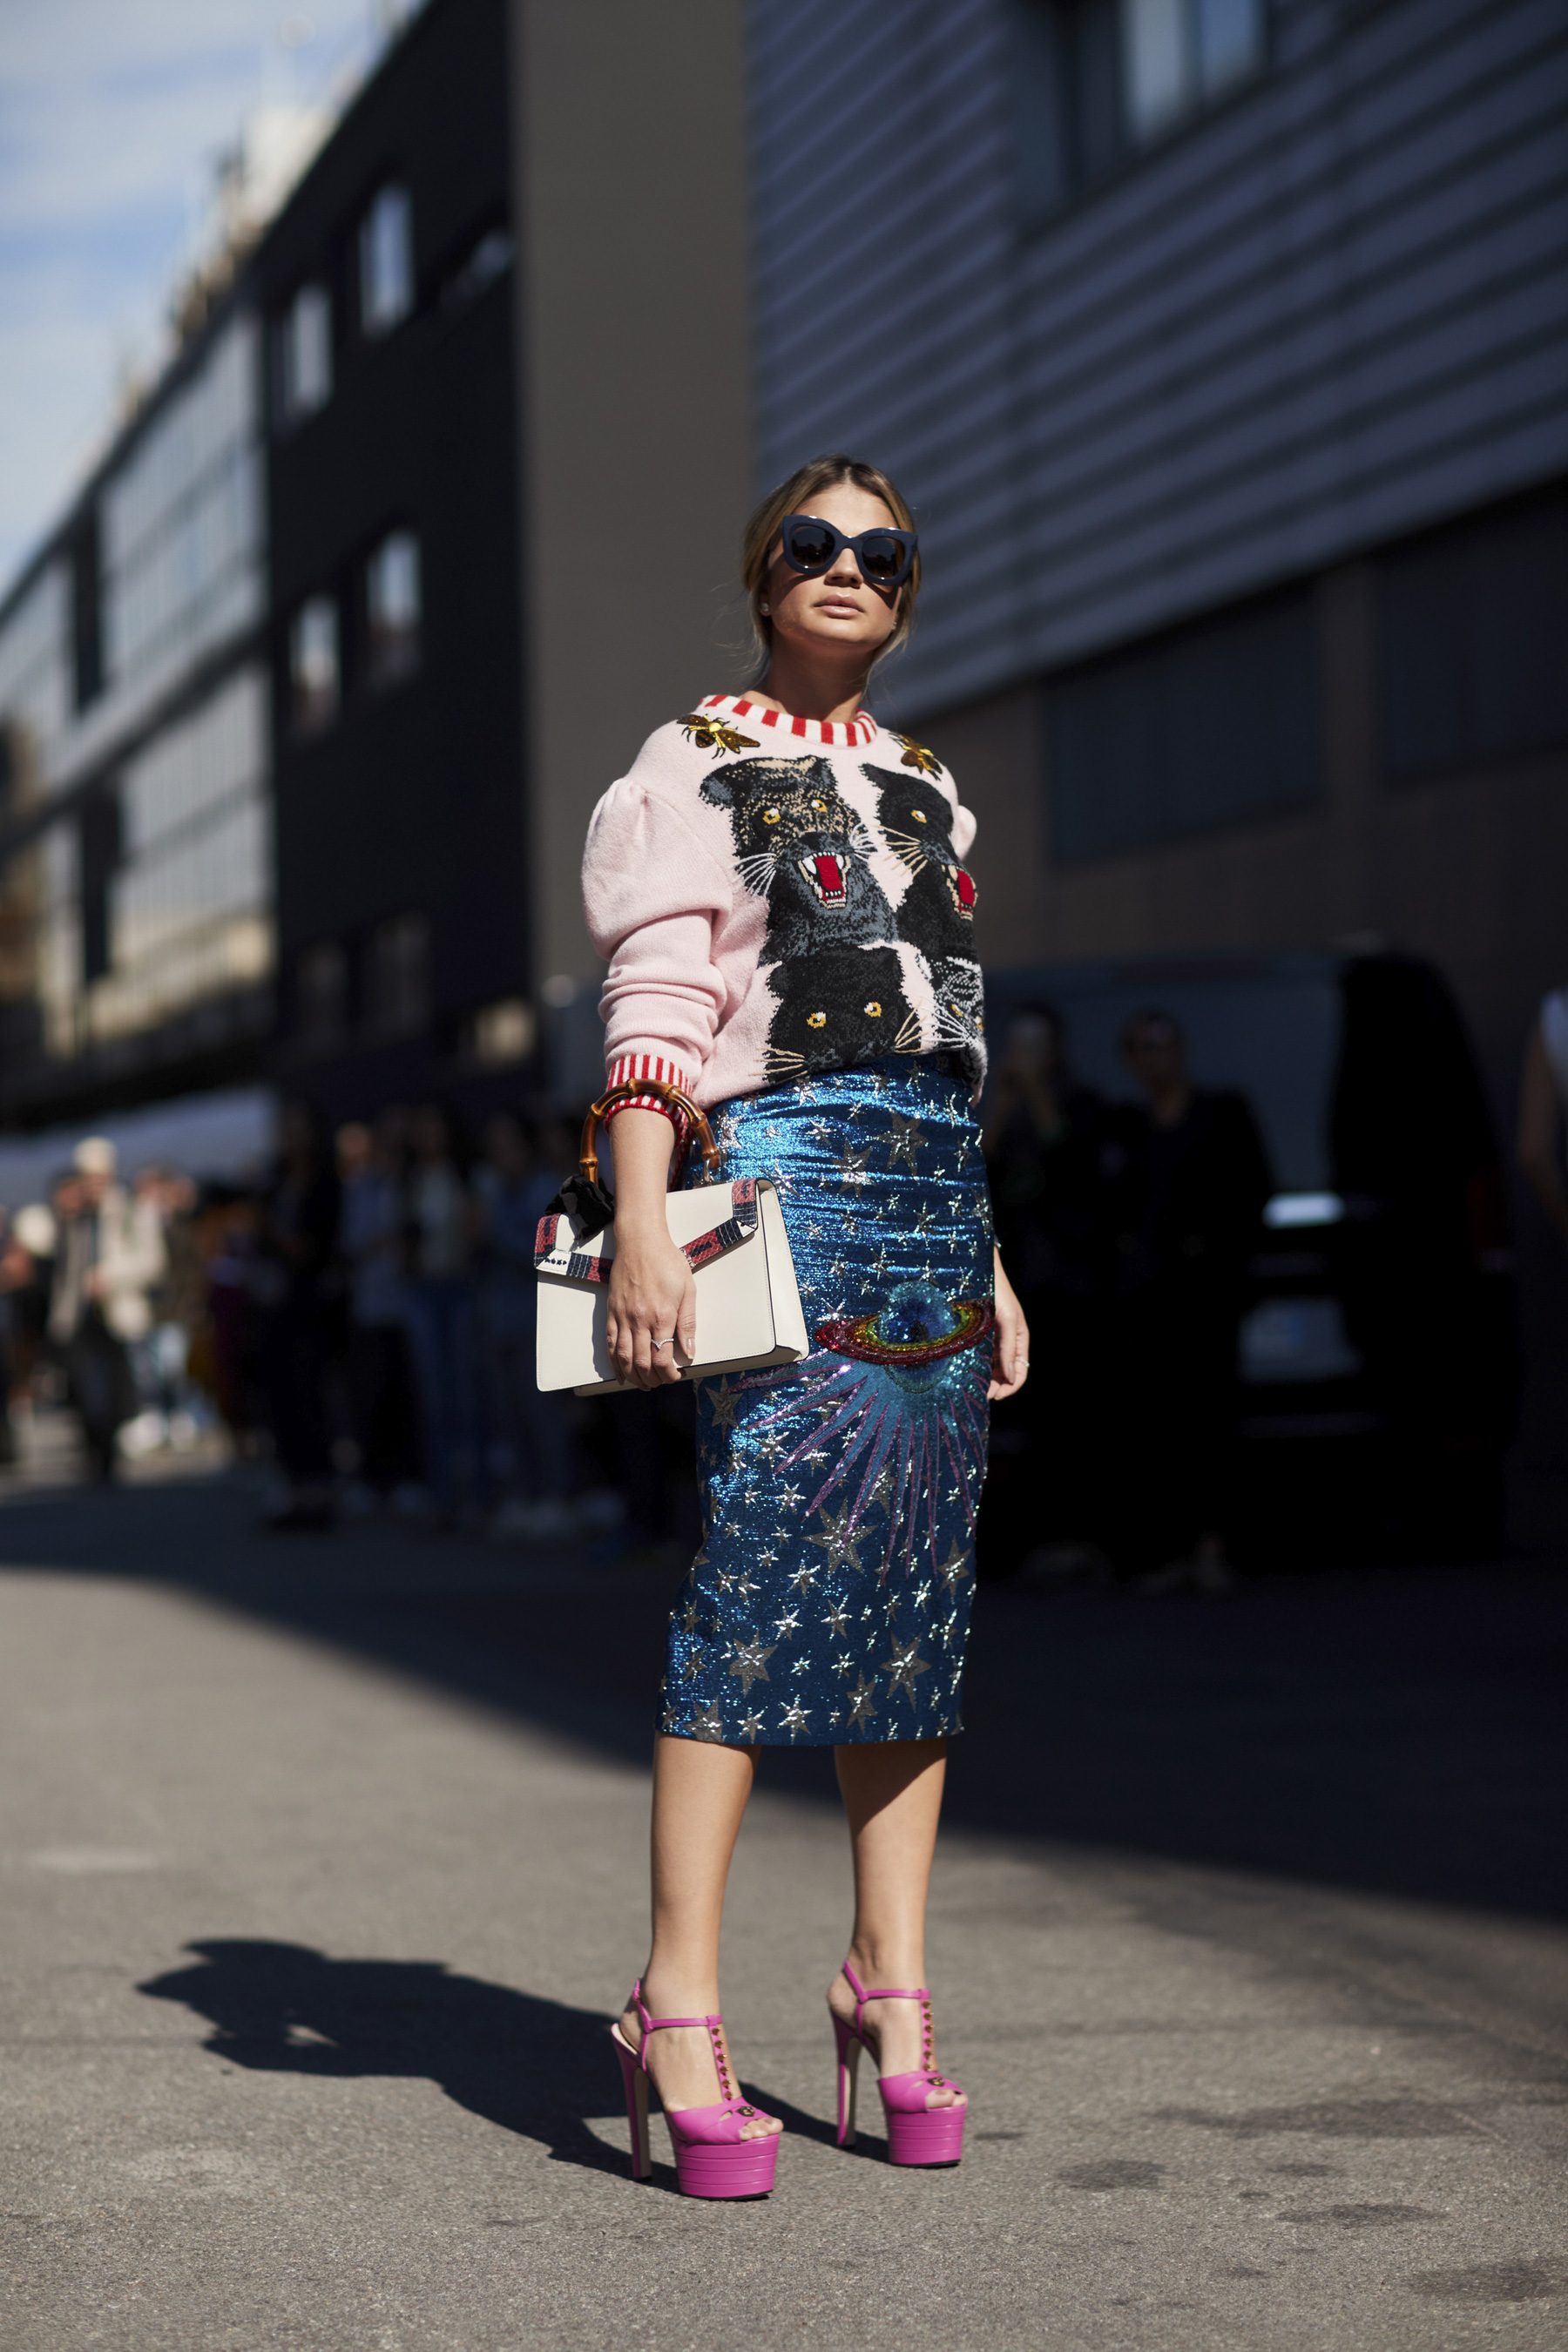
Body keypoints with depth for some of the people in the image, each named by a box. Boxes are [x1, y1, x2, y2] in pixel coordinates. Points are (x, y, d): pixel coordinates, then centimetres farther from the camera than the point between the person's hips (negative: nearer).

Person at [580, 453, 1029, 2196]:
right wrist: (641, 1228, -17)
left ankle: (891, 1987, 7)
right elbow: (652, 1012, -6)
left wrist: (989, 1260, 19)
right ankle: (679, 2006, -16)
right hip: (781, 1176, -6)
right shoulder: (700, 762, 4)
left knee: (918, 1577, 3)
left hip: (932, 1201, 7)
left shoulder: (924, 786, 22)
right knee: (772, 1551, -16)